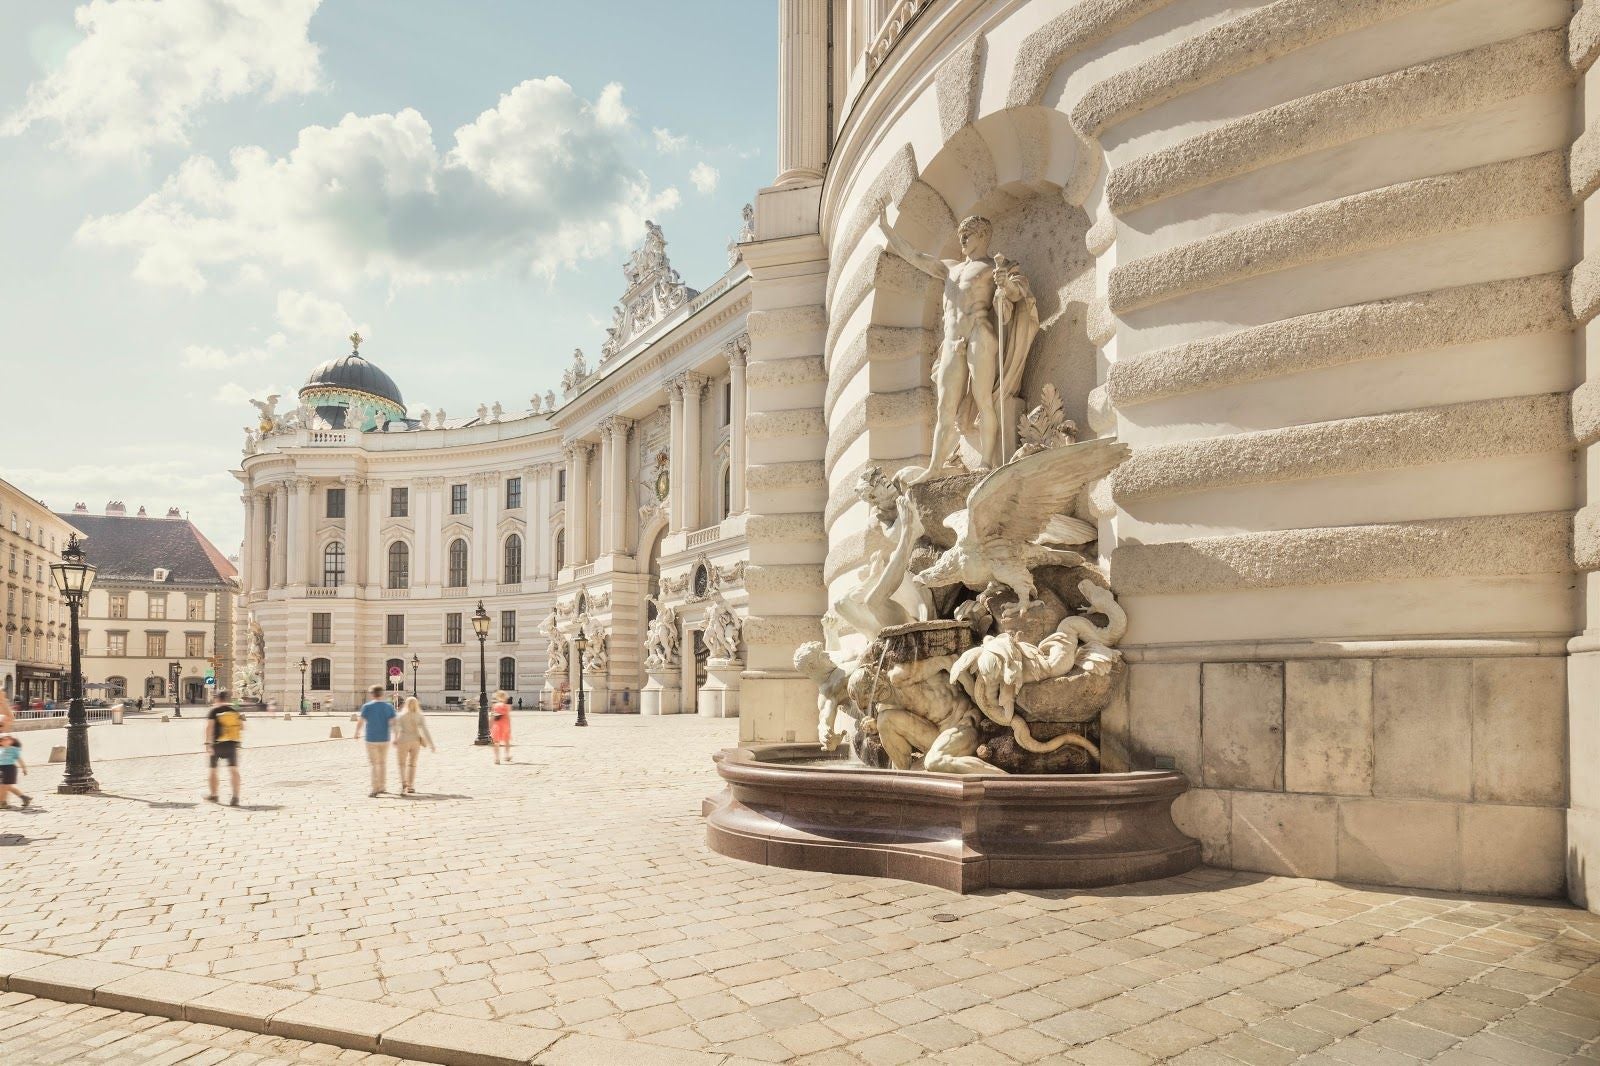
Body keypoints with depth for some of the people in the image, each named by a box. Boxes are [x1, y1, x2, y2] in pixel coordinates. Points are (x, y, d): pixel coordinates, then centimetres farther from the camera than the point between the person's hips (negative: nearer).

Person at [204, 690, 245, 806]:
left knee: (213, 769, 15)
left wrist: (208, 744, -16)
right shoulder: (235, 709, 7)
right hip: (233, 744, 2)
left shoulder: (214, 710, -4)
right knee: (233, 770, -3)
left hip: (218, 743, -2)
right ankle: (235, 797, -15)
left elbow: (209, 727, -14)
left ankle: (213, 794, 28)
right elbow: (242, 727, 9)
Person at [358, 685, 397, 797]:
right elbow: (393, 723, -7)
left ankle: (375, 789, -4)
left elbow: (361, 722, -7)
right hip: (384, 739, 3)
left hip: (371, 739, -2)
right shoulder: (389, 706, -2)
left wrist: (357, 733, 13)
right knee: (383, 763, 16)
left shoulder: (367, 706, -8)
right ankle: (382, 787, 24)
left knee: (374, 764, 2)